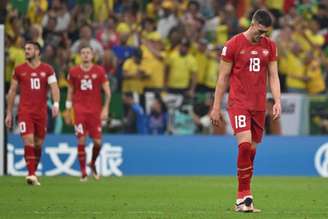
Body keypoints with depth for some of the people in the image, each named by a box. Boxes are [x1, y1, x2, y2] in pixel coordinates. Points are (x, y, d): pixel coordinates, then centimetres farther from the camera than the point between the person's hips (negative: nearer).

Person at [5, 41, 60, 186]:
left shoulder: (47, 69, 4)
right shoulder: (19, 70, 5)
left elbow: (54, 87, -4)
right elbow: (12, 92, 10)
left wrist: (56, 103, -23)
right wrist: (9, 113, 9)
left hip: (41, 112, 1)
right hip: (25, 111, -1)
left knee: (38, 144, 8)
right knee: (28, 141, -16)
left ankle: (33, 172, 23)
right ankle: (31, 174, -19)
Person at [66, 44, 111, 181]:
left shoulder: (99, 71, 2)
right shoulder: (73, 72, 4)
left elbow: (107, 91, 3)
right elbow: (70, 91, 12)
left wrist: (105, 108, -7)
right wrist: (68, 108, 7)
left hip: (95, 111, 1)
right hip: (79, 110, -1)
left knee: (98, 142, -1)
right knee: (81, 141, -9)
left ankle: (93, 164, 28)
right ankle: (83, 172, -2)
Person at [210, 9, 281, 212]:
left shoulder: (270, 46, 9)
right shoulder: (233, 45, -3)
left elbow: (273, 76, 12)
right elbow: (223, 77, 1)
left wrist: (277, 102, -2)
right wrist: (216, 107, 1)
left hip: (259, 105, 4)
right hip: (238, 103, -4)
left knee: (252, 150, 5)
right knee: (245, 145, -19)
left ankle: (242, 199, 12)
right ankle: (244, 195, -17)